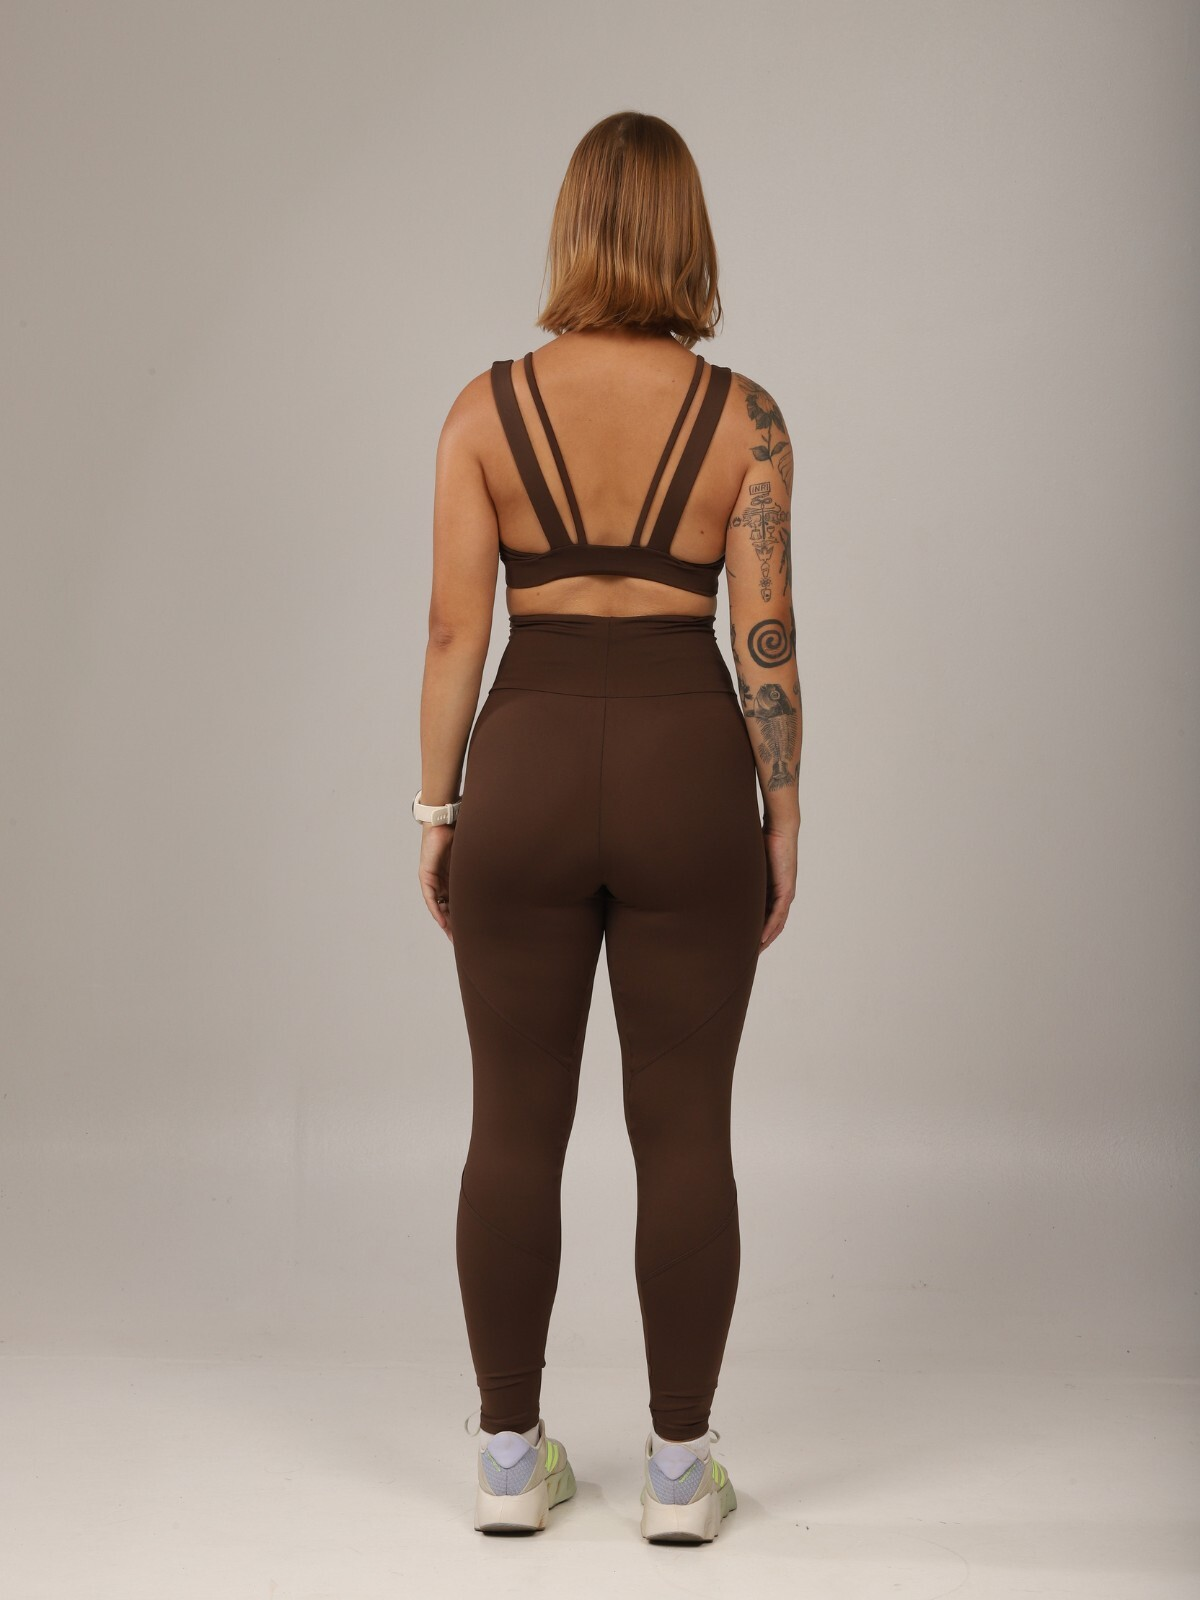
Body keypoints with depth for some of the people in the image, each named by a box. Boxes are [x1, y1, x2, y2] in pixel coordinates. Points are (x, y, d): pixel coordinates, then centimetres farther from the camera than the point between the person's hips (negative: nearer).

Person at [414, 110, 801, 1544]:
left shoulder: (487, 406, -2)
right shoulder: (744, 417, -3)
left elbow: (454, 631, -3)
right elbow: (766, 637, -6)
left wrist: (437, 808, 7)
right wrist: (783, 818, 4)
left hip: (528, 771, 1)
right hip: (689, 775, 0)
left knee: (515, 1129, 10)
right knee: (684, 1133, 7)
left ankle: (511, 1458, 19)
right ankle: (679, 1471, 15)